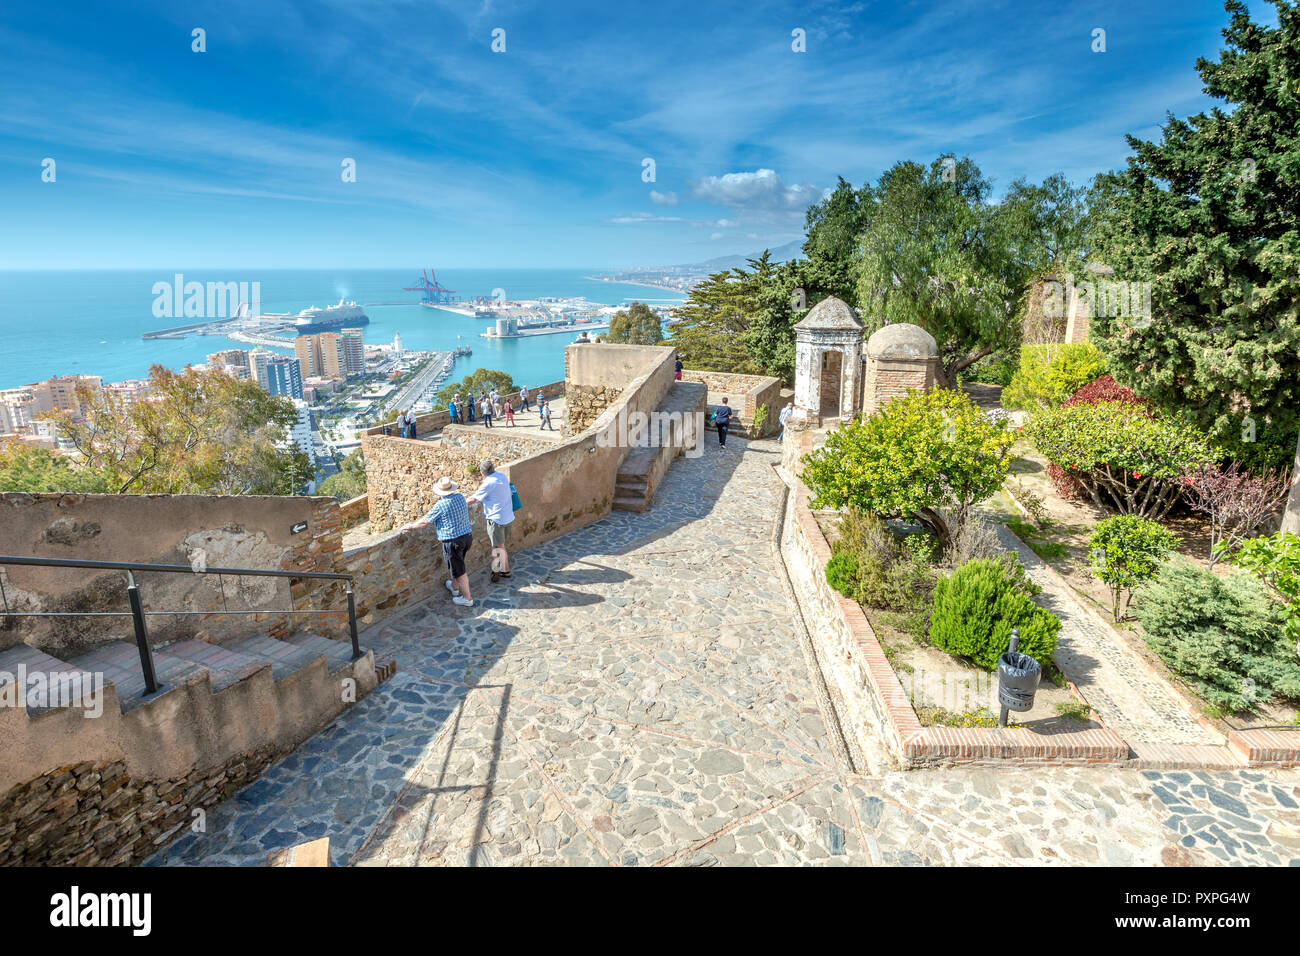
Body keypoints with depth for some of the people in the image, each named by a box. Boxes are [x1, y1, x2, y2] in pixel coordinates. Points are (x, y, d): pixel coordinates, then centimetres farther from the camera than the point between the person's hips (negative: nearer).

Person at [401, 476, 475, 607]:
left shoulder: (440, 505, -17)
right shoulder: (460, 497, 2)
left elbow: (424, 521, -8)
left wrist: (411, 526, 9)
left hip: (452, 541, -7)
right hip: (467, 536, 7)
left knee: (459, 571, 5)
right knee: (453, 563, 28)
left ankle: (467, 598, 15)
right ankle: (454, 587, 46)